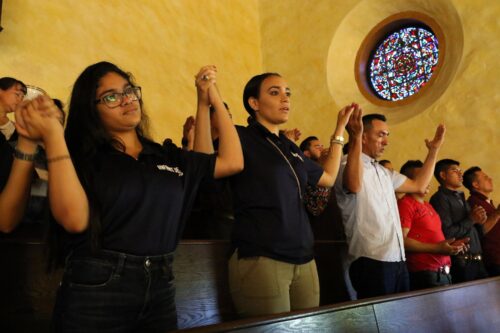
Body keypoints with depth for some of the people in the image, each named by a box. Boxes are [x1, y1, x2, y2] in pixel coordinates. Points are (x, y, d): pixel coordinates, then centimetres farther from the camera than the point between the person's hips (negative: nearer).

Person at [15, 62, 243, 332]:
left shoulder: (169, 158, 10)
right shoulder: (82, 159, -2)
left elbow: (232, 162, 7)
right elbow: (74, 219, -19)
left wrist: (214, 99, 9)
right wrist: (53, 135, -18)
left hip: (159, 290, 4)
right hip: (95, 291, -4)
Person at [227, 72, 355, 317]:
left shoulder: (290, 148, 19)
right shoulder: (240, 138, -3)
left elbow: (328, 177, 30)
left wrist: (340, 129, 34)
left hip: (303, 260, 8)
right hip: (260, 260, -8)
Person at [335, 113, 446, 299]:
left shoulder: (384, 172, 22)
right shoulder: (349, 165, -9)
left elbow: (418, 186, 27)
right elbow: (354, 185, -34)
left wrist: (433, 150, 26)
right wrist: (355, 138, -39)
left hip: (398, 261, 9)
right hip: (371, 262, -9)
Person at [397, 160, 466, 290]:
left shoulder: (427, 205, 20)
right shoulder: (405, 204, -9)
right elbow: (402, 240, -19)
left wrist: (450, 244, 10)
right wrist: (436, 248, -20)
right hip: (425, 273, -9)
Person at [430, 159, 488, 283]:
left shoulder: (460, 197, 18)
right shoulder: (440, 198, -11)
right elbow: (447, 234, -22)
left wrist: (479, 222, 2)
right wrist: (471, 219, -11)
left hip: (477, 261, 8)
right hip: (460, 263, -8)